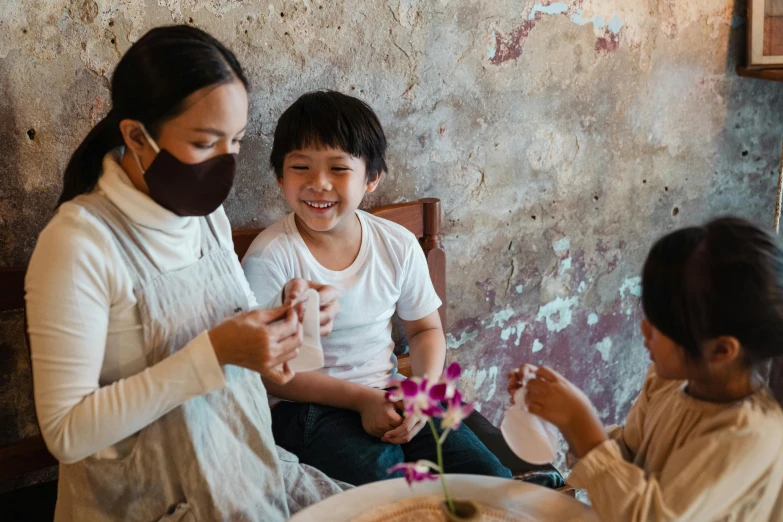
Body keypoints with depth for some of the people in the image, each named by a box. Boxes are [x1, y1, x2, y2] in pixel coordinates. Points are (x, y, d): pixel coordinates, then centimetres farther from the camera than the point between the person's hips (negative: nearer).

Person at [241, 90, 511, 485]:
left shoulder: (398, 245, -2)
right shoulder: (270, 256, -15)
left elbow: (426, 329, 10)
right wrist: (360, 398, -17)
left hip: (389, 396, 4)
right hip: (304, 406, -4)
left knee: (492, 480, -7)